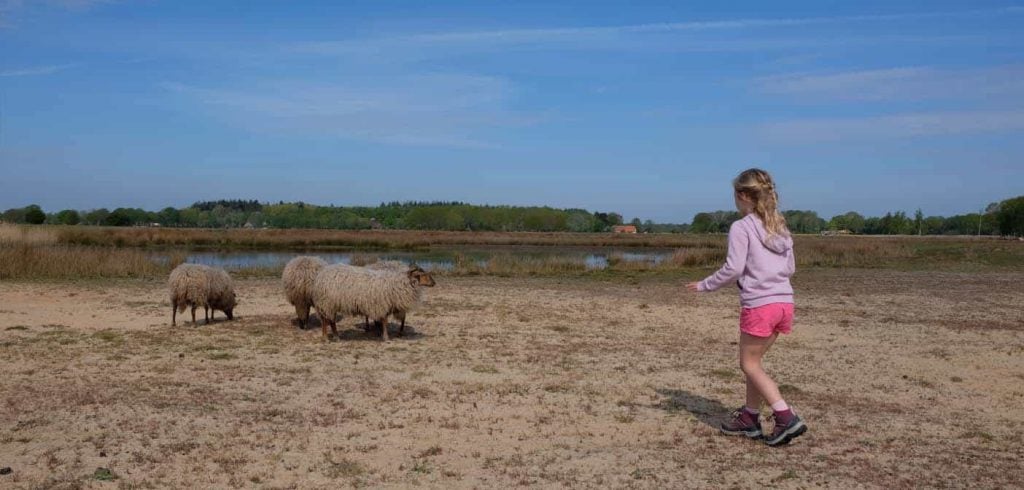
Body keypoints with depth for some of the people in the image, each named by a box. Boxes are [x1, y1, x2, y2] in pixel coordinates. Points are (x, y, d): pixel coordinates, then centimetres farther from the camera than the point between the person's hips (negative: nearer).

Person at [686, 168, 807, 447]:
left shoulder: (741, 228, -7)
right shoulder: (780, 226, 14)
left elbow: (733, 268, -13)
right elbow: (790, 268, 17)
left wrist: (705, 286, -1)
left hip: (759, 304, -7)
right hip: (784, 301, 7)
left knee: (750, 364, 4)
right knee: (753, 361, 17)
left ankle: (786, 418, -5)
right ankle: (749, 418, 23)